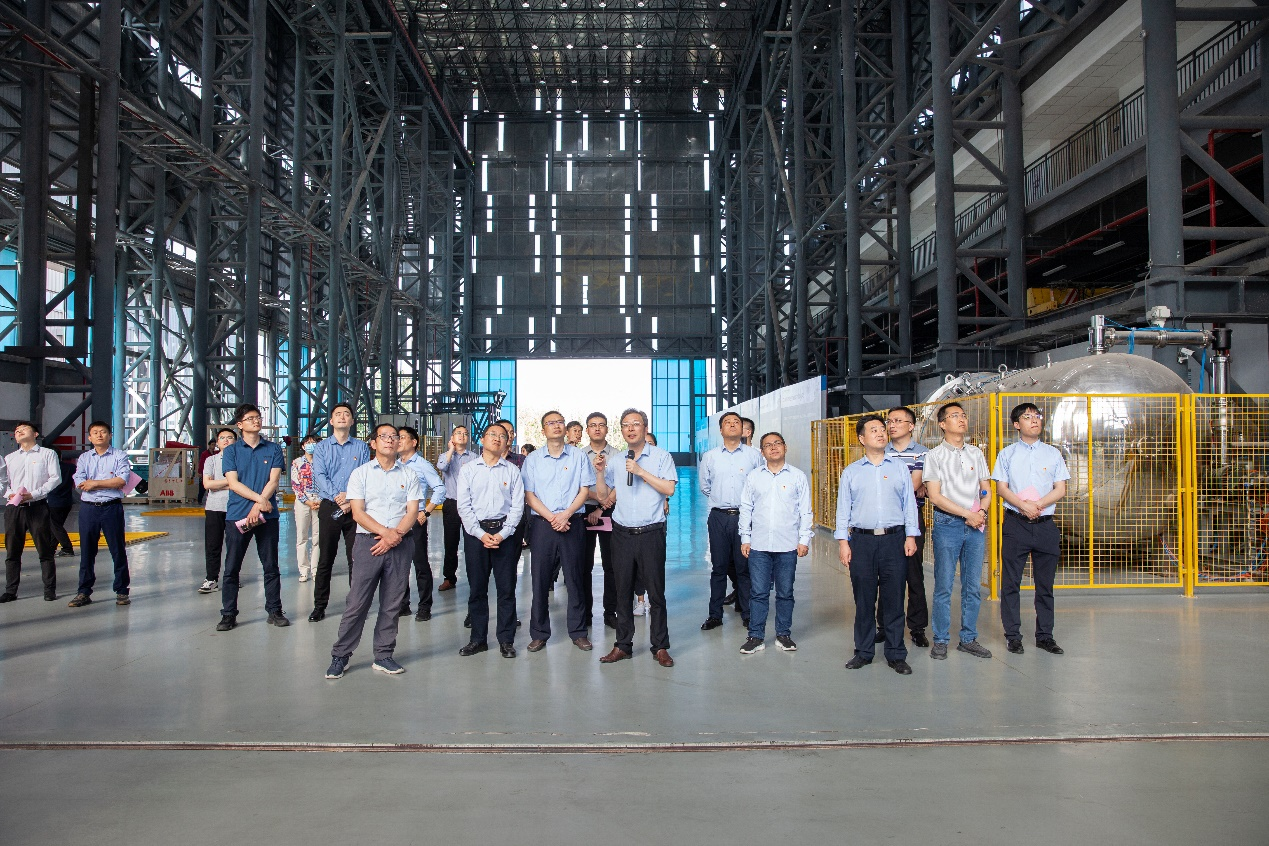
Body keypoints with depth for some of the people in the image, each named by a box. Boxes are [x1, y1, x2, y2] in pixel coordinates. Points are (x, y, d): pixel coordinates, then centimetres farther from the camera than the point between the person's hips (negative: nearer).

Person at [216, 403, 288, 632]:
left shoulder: (273, 449, 7)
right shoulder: (231, 451, 6)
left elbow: (273, 481, -2)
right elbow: (233, 483, -4)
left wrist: (258, 507, -13)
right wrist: (260, 499, -14)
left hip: (267, 515, 0)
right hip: (237, 515, 0)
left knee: (271, 566, 5)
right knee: (231, 567, 3)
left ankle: (274, 611, 13)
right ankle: (228, 614, 12)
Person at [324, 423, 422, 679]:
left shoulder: (409, 475, 10)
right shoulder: (360, 473, 6)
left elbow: (412, 513, 3)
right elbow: (357, 513, -2)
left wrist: (395, 535, -13)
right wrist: (385, 532, -14)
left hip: (400, 544, 2)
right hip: (368, 542, -2)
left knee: (392, 604, 5)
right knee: (357, 602, -3)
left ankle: (383, 656, 15)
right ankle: (340, 656, 9)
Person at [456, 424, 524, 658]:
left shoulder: (513, 471, 6)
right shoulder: (468, 470, 6)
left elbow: (517, 506, 1)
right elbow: (464, 506, 1)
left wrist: (502, 534, -10)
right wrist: (481, 534, -9)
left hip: (505, 531, 0)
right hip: (475, 532, 0)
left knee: (506, 587, 2)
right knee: (477, 588, 6)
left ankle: (506, 639, 12)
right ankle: (478, 639, 16)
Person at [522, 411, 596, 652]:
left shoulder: (578, 456, 6)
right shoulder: (533, 460, 7)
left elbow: (584, 490, 2)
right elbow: (529, 495, 2)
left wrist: (565, 515, -11)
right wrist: (551, 517, -10)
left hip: (571, 523, 0)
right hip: (541, 524, 0)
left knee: (574, 578, 3)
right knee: (540, 579, 2)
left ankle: (579, 632, 13)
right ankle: (539, 634, 12)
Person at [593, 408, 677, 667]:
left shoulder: (660, 456, 0)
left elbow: (669, 489, -11)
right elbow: (602, 494, 14)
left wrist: (641, 472, -15)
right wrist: (599, 471, -1)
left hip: (651, 533, -4)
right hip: (622, 533, 4)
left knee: (656, 592, 1)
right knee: (623, 592, 8)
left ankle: (660, 647, 12)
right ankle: (623, 645, 18)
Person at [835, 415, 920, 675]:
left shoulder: (900, 467, 10)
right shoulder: (850, 472, 9)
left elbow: (909, 503, 9)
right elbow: (843, 508, 7)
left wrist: (911, 536, 1)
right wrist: (843, 541, 0)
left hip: (894, 539, 0)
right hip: (862, 540, 0)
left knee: (894, 599, 2)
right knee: (863, 599, 5)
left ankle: (896, 654, 12)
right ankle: (863, 652, 16)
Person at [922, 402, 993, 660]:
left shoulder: (976, 453, 13)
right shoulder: (934, 455, -1)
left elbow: (986, 490, 16)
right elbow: (935, 496, -8)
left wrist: (982, 511, -5)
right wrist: (967, 514, -12)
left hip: (976, 525, 4)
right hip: (947, 525, -4)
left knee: (973, 586, 7)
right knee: (944, 586, 0)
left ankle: (968, 639, 18)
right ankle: (941, 640, 9)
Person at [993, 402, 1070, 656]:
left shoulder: (1053, 453, 10)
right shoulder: (1007, 454, 7)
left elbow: (1061, 489, 4)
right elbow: (1001, 488, 0)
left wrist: (1037, 504, -12)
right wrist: (1023, 506, -16)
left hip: (1045, 524, 2)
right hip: (1015, 523, -1)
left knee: (1045, 583, 7)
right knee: (1011, 582, 0)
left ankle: (1045, 635, 16)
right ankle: (1013, 635, 9)